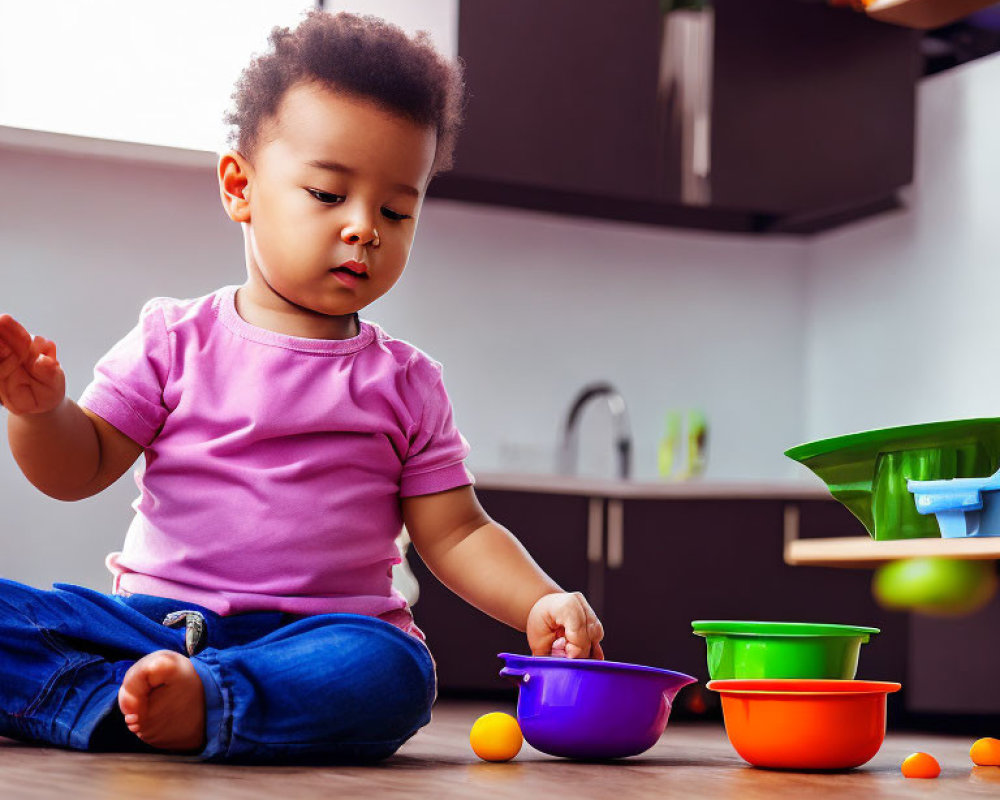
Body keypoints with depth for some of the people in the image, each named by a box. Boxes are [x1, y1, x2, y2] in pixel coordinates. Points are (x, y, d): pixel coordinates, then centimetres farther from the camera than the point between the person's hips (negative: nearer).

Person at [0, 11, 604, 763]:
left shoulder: (405, 383, 10)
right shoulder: (174, 340, 7)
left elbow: (455, 534, 9)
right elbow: (78, 469, 7)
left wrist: (539, 603, -9)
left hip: (320, 633, 0)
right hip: (155, 612, 1)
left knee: (390, 672, -35)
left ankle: (195, 702, -41)